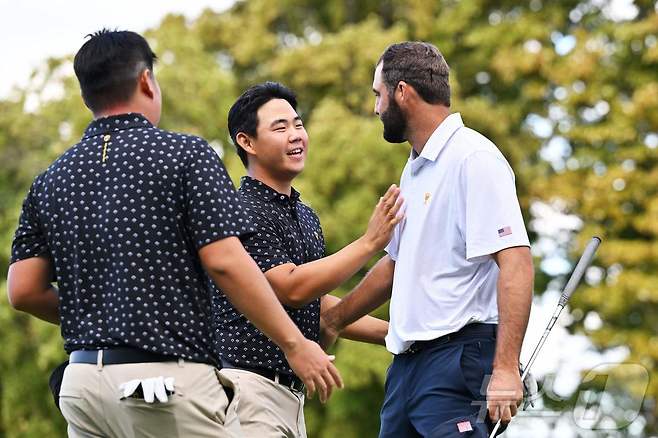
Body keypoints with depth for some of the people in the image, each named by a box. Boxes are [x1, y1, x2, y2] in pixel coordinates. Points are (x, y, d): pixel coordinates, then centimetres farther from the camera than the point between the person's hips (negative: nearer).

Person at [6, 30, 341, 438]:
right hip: (169, 375, -5)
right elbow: (224, 262, -12)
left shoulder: (51, 180, 11)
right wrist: (296, 343, -7)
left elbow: (23, 290, 8)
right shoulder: (185, 154, -4)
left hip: (82, 381, 5)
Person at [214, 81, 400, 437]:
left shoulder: (306, 217, 19)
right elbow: (292, 288, -18)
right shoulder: (242, 212, -10)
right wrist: (370, 243, -15)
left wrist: (394, 332, 20)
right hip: (251, 384, -9)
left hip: (291, 392, 9)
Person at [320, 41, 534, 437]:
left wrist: (505, 367, -26)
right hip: (408, 361, 9)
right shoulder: (415, 170, 20)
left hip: (459, 358, -9)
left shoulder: (474, 158, -10)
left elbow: (516, 261, -19)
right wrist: (332, 322, 37)